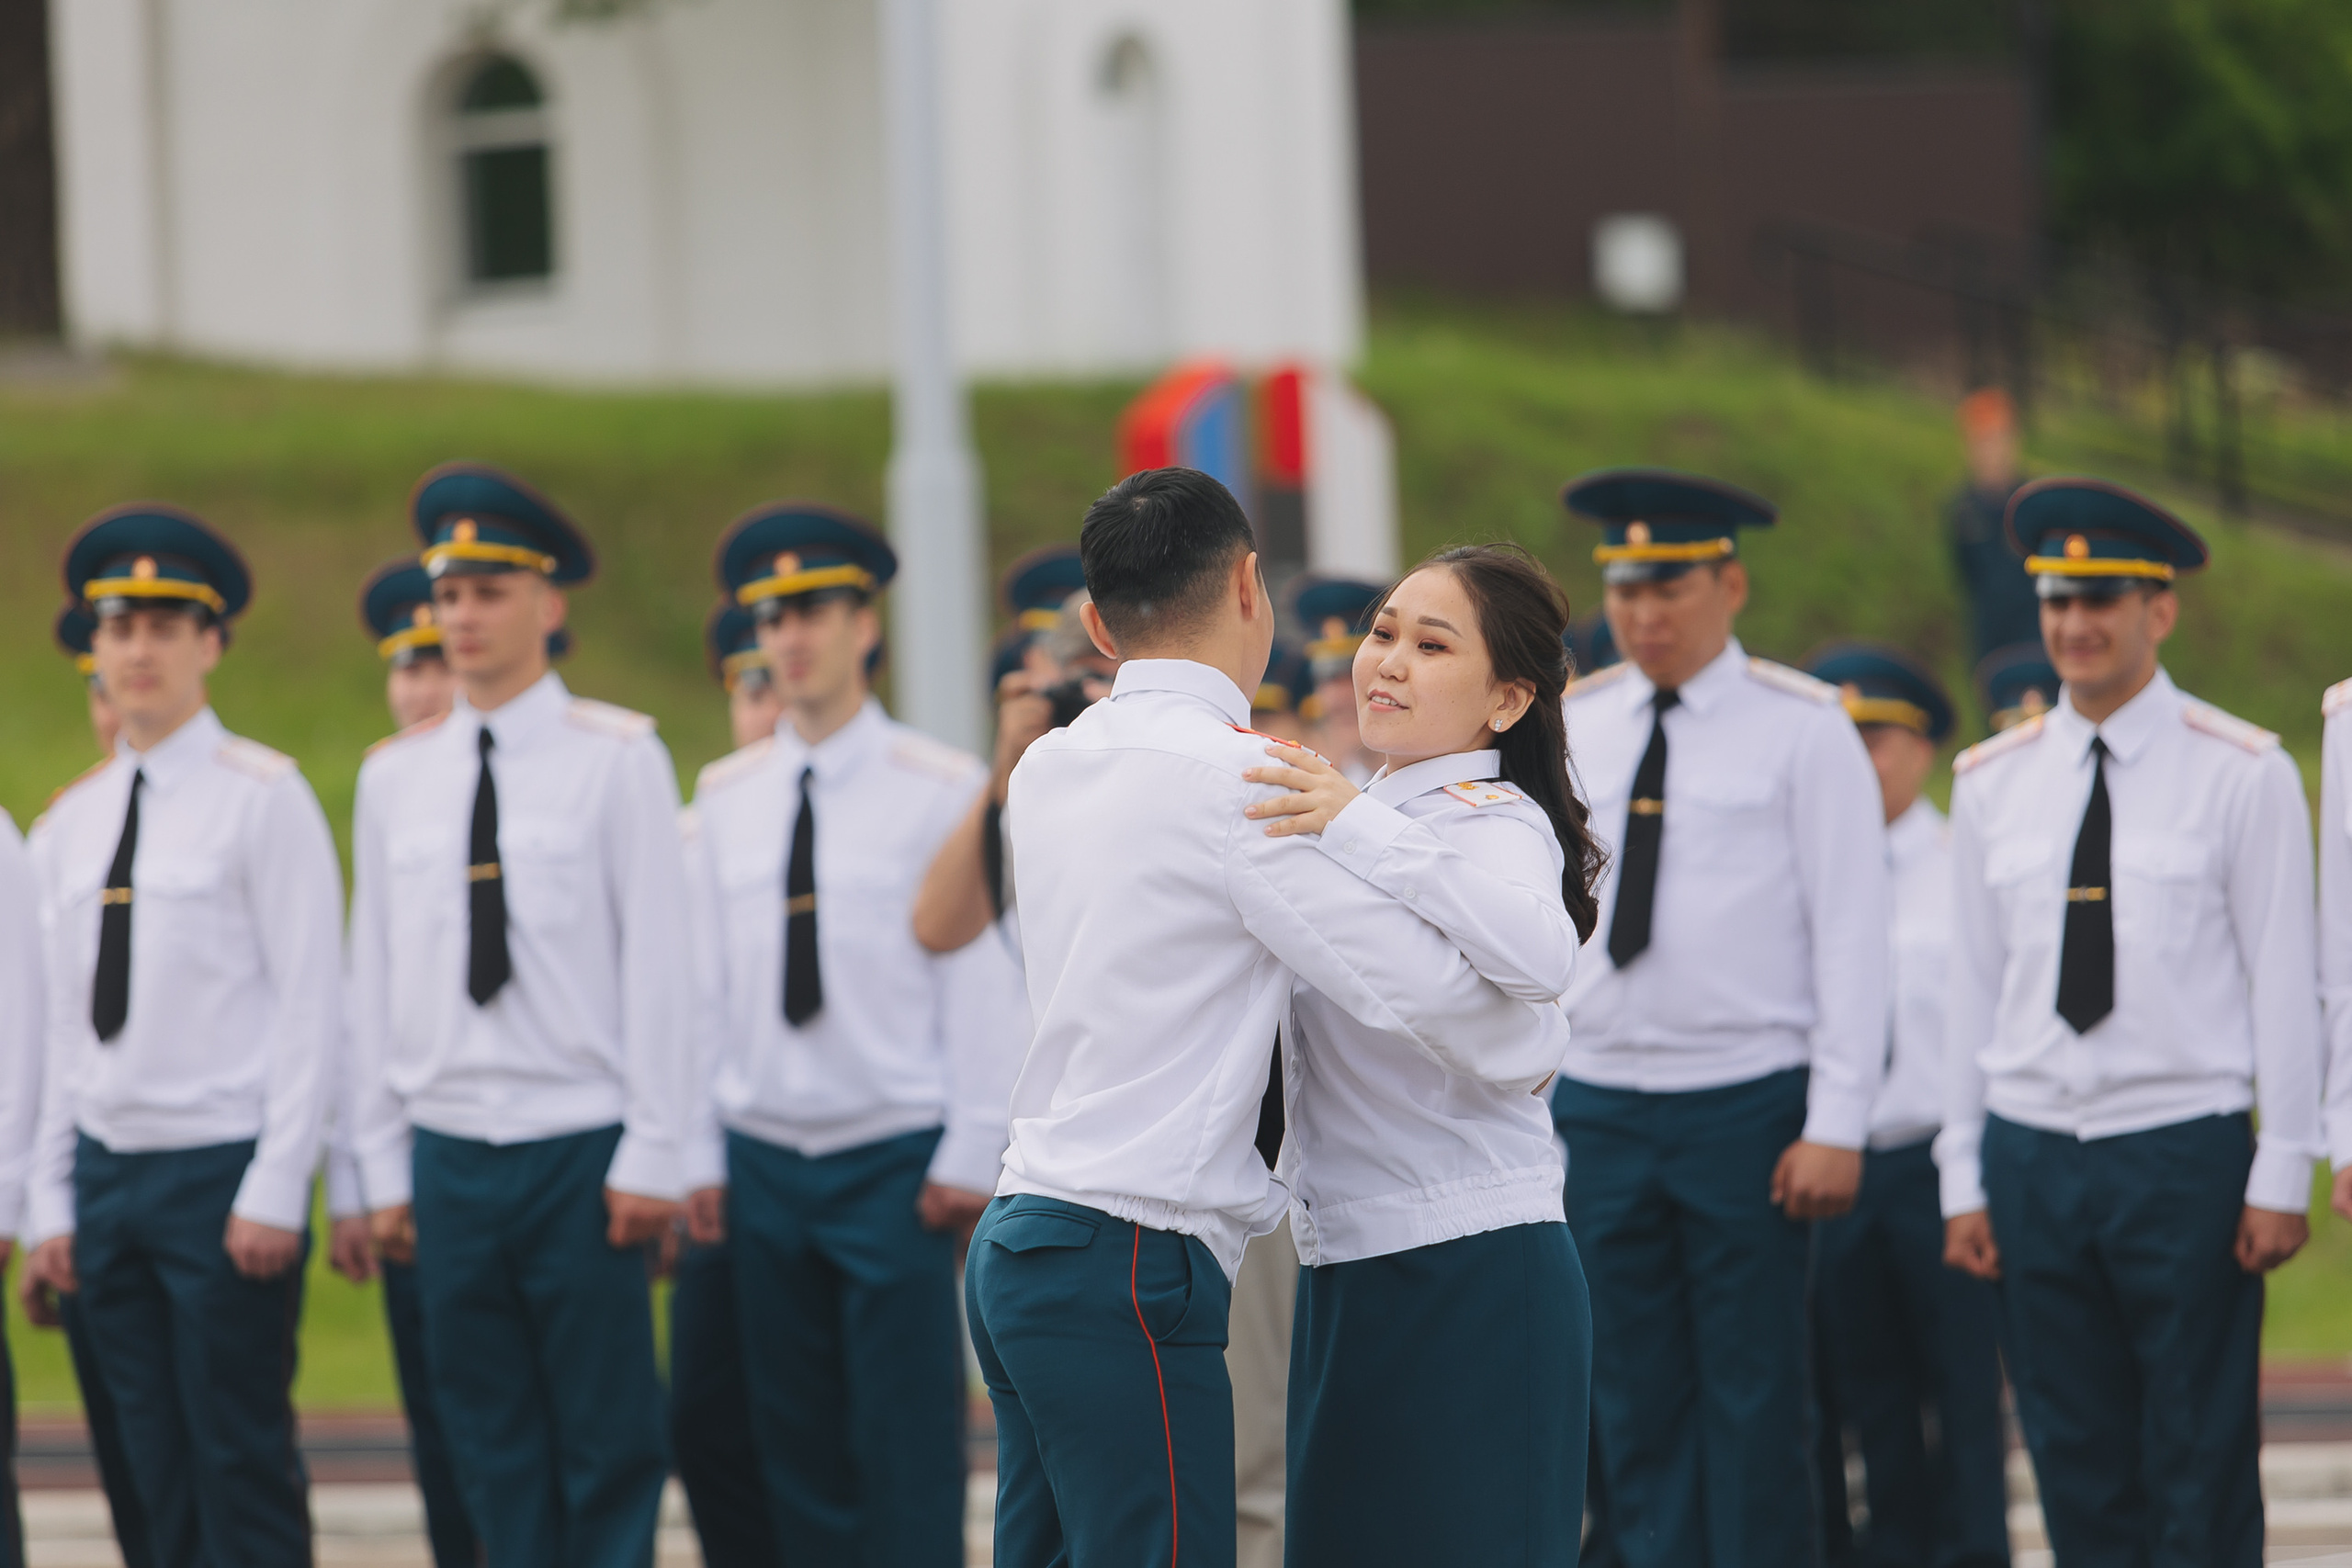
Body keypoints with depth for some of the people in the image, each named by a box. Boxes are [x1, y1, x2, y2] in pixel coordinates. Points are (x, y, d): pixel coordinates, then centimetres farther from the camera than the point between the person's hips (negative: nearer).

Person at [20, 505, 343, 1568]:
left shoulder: (263, 799, -5)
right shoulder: (71, 823, 13)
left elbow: (309, 1002, -8)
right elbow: (65, 1018, 15)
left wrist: (276, 1192, -13)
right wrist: (51, 1199, 10)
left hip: (222, 1170, -6)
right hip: (108, 1170, 6)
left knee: (244, 1467, -6)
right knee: (158, 1471, 7)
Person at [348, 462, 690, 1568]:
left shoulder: (616, 758, -2)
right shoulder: (394, 777, 10)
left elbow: (659, 963, -3)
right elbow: (375, 976, 12)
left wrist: (651, 1154, -8)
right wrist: (384, 1165, 8)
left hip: (582, 1149, -4)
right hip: (450, 1154, 4)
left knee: (609, 1445, -3)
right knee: (493, 1454, 6)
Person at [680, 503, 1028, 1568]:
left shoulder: (939, 790, -4)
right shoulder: (727, 797, 8)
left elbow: (981, 980, -5)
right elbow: (700, 980, 10)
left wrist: (969, 1155, -9)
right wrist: (700, 1152, 6)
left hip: (895, 1159, -4)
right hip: (764, 1156, 4)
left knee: (908, 1449, -6)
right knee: (798, 1443, 6)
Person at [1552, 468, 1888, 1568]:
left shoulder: (1801, 730, -2)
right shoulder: (1570, 729, 10)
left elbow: (1853, 936, -4)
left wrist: (1836, 1125, -11)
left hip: (1747, 1105, -4)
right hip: (1597, 1104, 4)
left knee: (1755, 1397, -2)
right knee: (1634, 1399, 5)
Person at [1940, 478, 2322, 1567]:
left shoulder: (2241, 774, -1)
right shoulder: (1992, 782, 9)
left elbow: (2283, 982, -2)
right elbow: (1972, 984, 11)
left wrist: (2281, 1175, -6)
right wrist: (1964, 1178, 7)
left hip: (2186, 1152, -4)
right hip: (2033, 1153, 4)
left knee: (2202, 1477, -2)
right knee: (2078, 1471, 6)